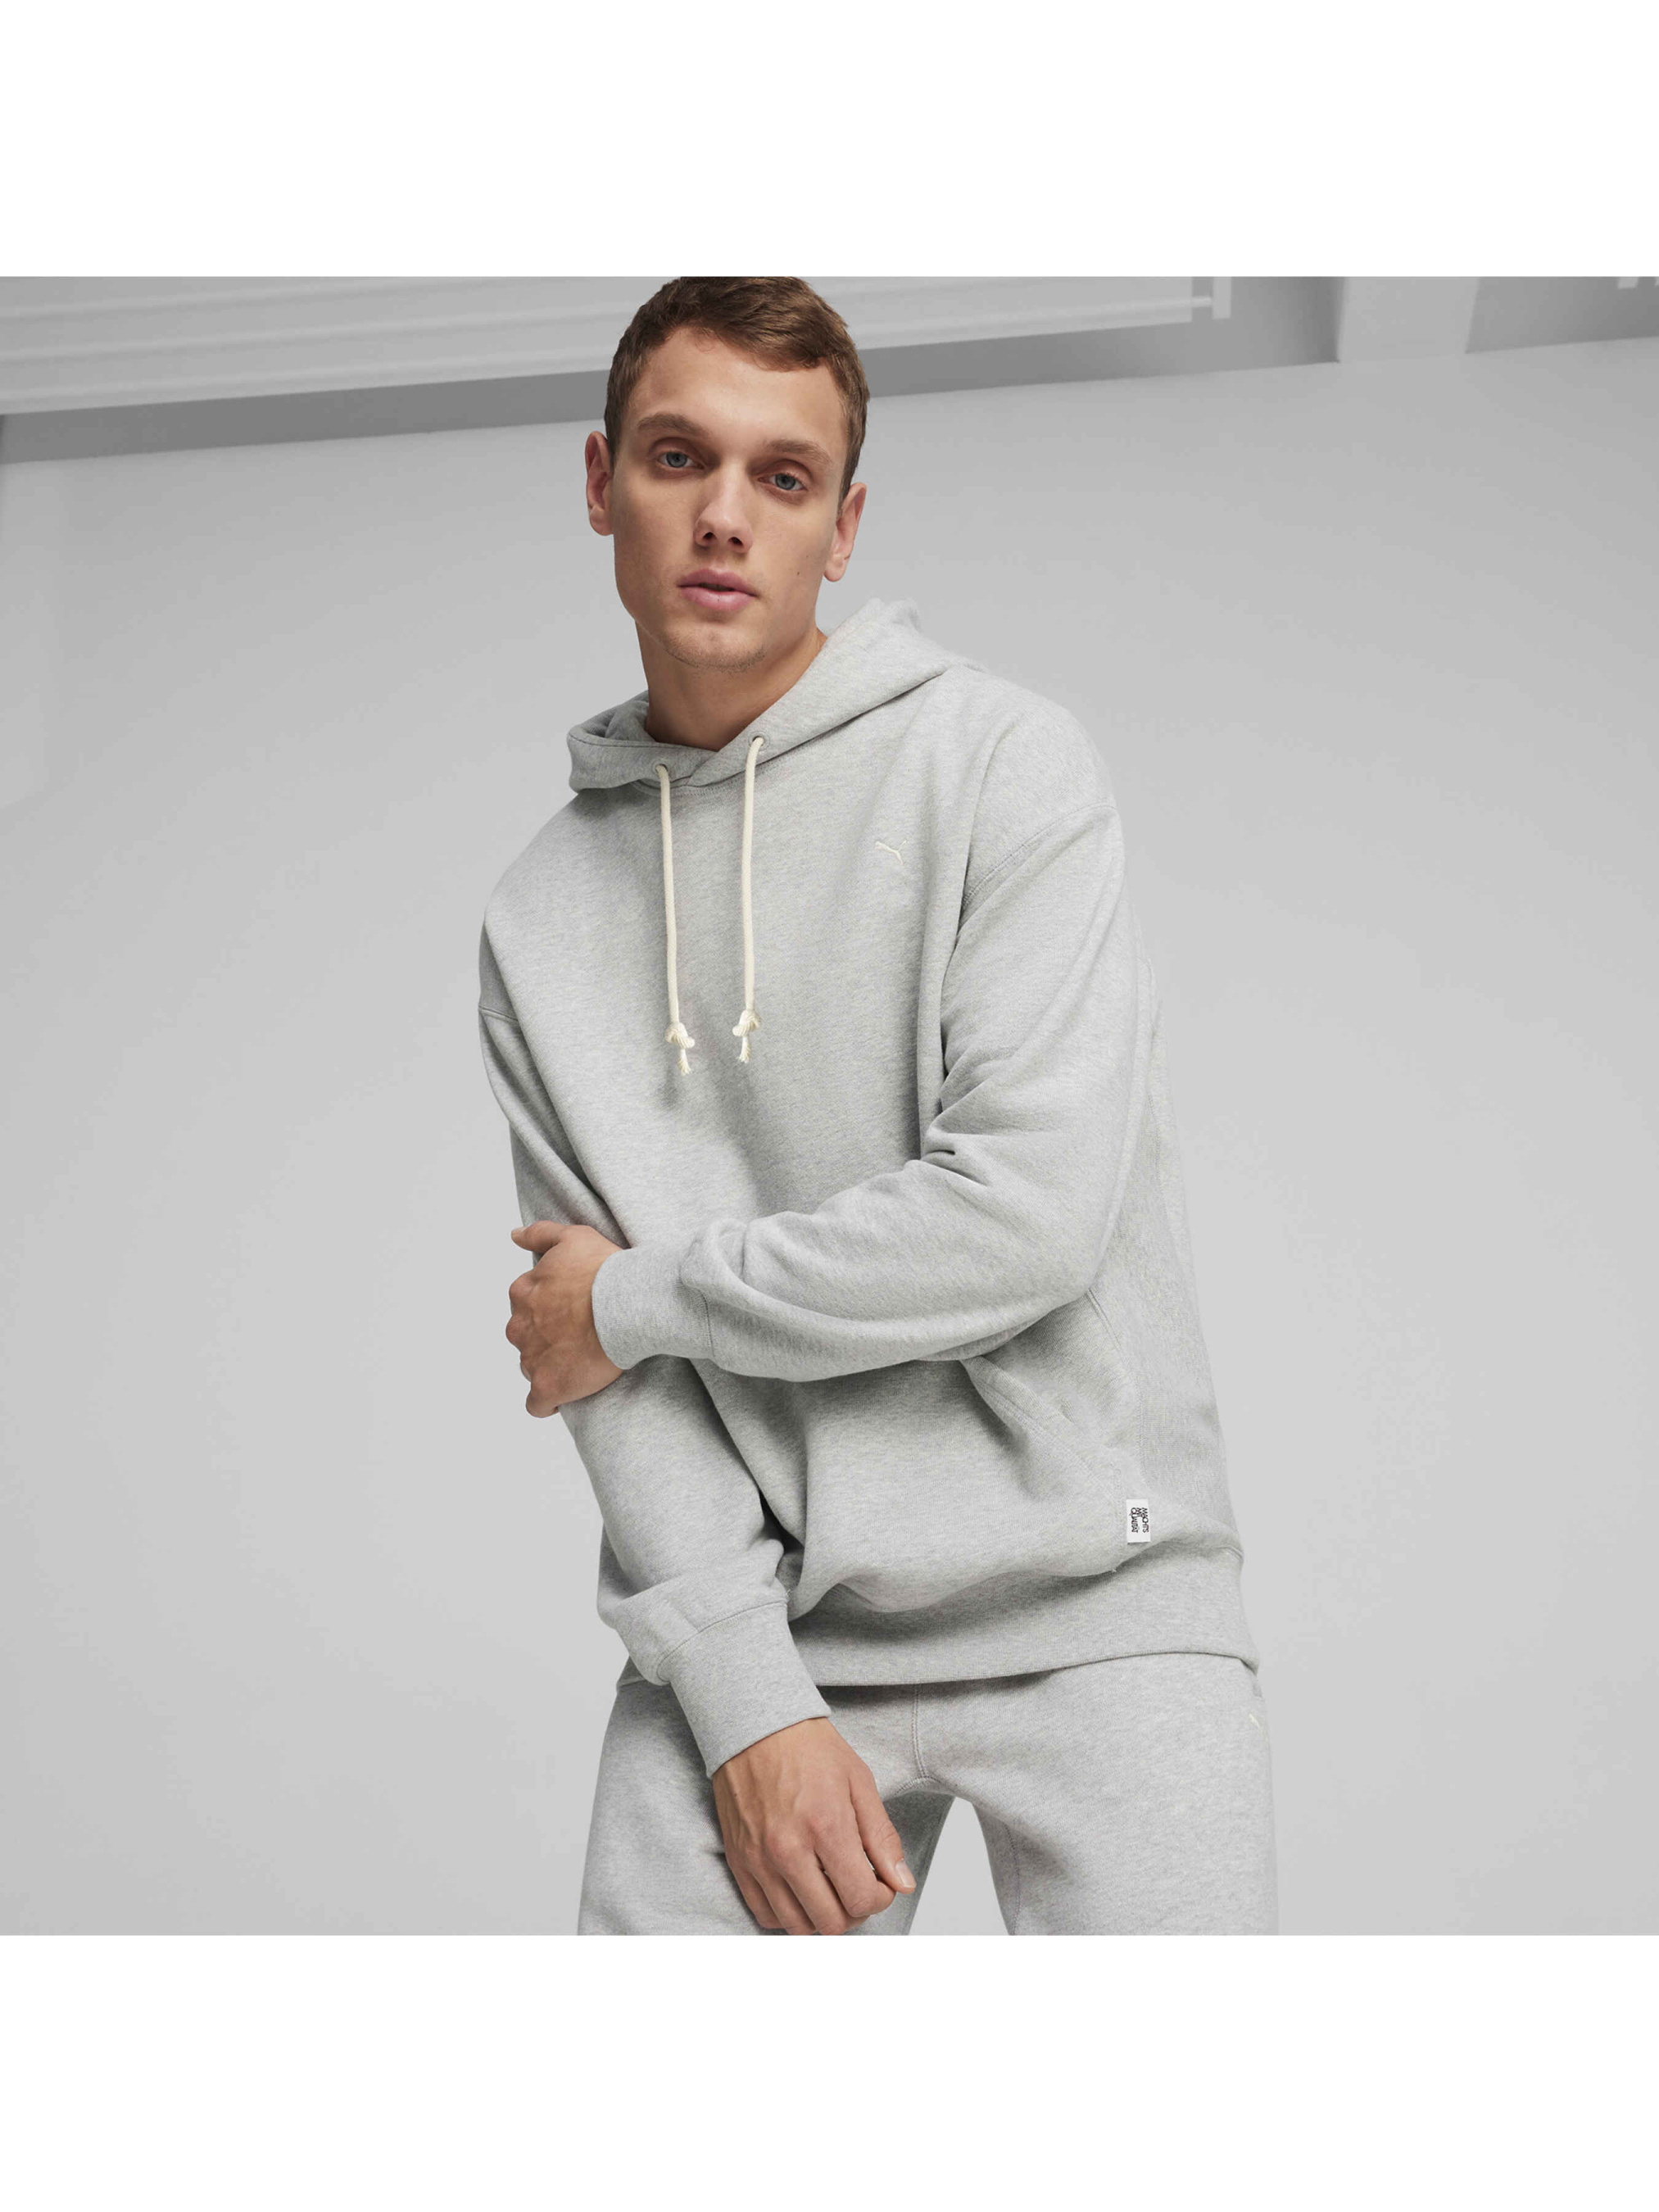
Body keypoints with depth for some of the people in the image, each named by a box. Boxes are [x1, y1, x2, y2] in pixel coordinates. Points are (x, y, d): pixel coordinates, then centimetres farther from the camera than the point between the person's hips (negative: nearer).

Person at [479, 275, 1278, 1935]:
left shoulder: (1002, 763, -5)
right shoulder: (541, 915, 6)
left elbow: (1027, 1212, -16)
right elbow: (595, 1354, 1)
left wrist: (639, 1298, -6)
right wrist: (745, 1702, -10)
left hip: (1085, 1581, -2)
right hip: (752, 1602, 3)